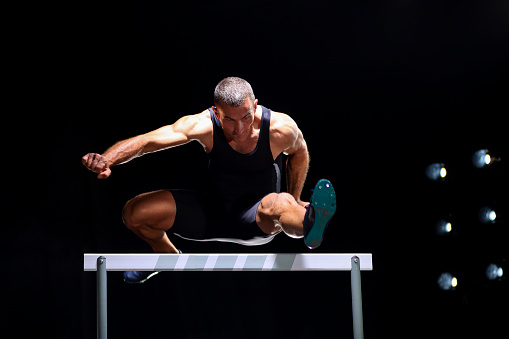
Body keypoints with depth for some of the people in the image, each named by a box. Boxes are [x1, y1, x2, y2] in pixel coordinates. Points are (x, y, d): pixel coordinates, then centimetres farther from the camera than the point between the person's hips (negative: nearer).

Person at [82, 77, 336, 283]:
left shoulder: (281, 129, -22)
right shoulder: (203, 126, -23)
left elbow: (299, 152, 3)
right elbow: (144, 142, -28)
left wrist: (293, 204, 5)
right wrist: (106, 160, -47)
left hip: (258, 220, -3)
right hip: (212, 212, 3)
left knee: (275, 204, -40)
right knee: (134, 213, -9)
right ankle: (170, 256, 20)